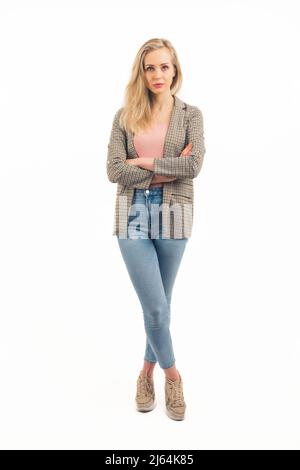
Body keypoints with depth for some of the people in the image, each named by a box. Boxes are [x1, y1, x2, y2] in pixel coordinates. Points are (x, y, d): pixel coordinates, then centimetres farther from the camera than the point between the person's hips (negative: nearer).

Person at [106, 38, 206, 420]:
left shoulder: (190, 114, 6)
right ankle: (172, 375, 26)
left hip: (173, 214, 0)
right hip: (133, 213, 0)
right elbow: (114, 171, -5)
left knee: (159, 304, 11)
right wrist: (166, 172, -9)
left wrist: (144, 162, -8)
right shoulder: (125, 116, 7)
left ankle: (147, 372, 35)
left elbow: (194, 165, -10)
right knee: (156, 307, -2)